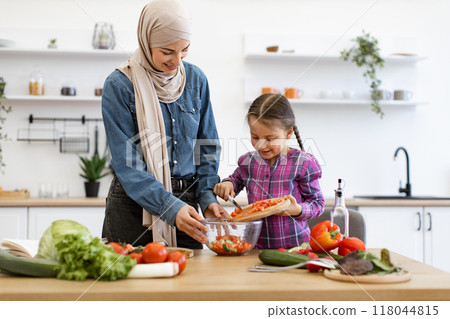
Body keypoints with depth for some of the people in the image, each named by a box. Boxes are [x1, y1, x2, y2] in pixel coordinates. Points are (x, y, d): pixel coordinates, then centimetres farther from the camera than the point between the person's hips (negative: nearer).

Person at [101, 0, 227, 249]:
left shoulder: (195, 79, 3)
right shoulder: (119, 85, -11)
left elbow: (207, 147, 8)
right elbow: (126, 164, -15)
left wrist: (207, 198, -6)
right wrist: (171, 207, -25)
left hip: (184, 203, 4)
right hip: (134, 204, -3)